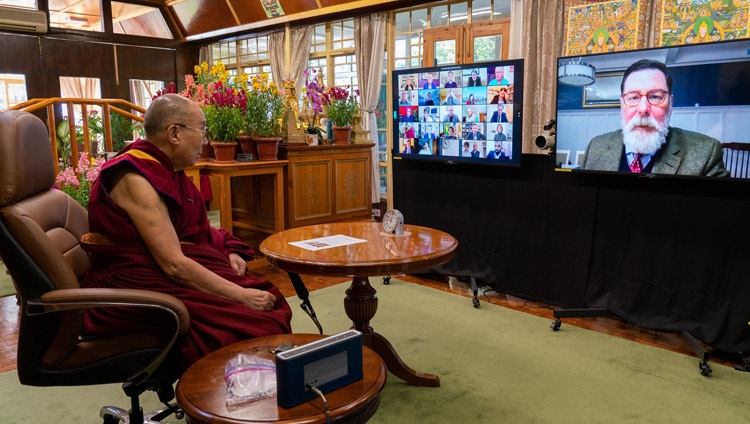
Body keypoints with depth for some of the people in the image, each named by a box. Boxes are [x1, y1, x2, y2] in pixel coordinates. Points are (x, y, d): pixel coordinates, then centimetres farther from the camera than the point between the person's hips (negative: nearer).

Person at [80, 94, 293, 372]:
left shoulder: (166, 169, 9)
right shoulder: (135, 178, -19)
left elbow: (191, 231, 19)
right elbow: (174, 264, -25)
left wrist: (228, 252, 0)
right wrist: (241, 296, -22)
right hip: (141, 289, -9)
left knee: (271, 299, -3)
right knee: (252, 326, -23)